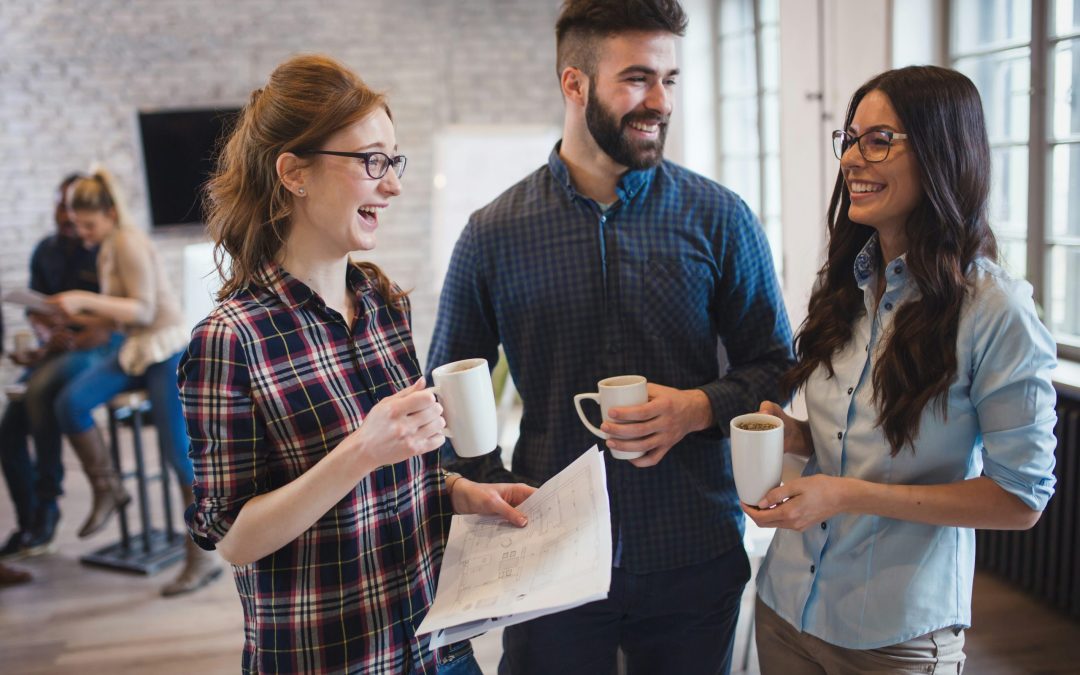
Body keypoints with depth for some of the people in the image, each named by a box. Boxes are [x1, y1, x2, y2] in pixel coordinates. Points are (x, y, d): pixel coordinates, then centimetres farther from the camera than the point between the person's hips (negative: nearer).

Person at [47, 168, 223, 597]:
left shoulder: (129, 243, -11)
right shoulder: (107, 248, 15)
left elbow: (143, 310, -18)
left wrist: (87, 300, -23)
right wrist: (78, 318, 6)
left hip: (166, 351, -8)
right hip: (135, 351, 8)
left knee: (178, 452, -11)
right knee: (70, 402, -16)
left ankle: (202, 557, -3)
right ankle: (107, 489, 2)